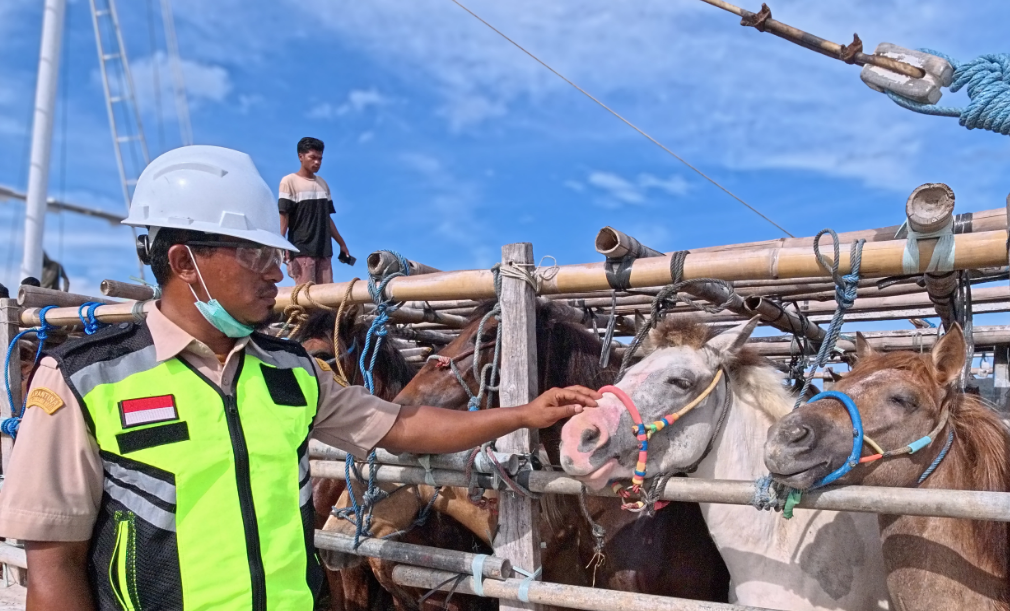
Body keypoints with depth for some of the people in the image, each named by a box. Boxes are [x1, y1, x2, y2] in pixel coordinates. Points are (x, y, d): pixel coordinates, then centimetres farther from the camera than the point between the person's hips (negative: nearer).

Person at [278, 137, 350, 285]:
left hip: (323, 249, 5)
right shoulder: (289, 181, 0)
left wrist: (342, 243, 17)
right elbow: (283, 216, -7)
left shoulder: (323, 183, 17)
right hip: (301, 249, -5)